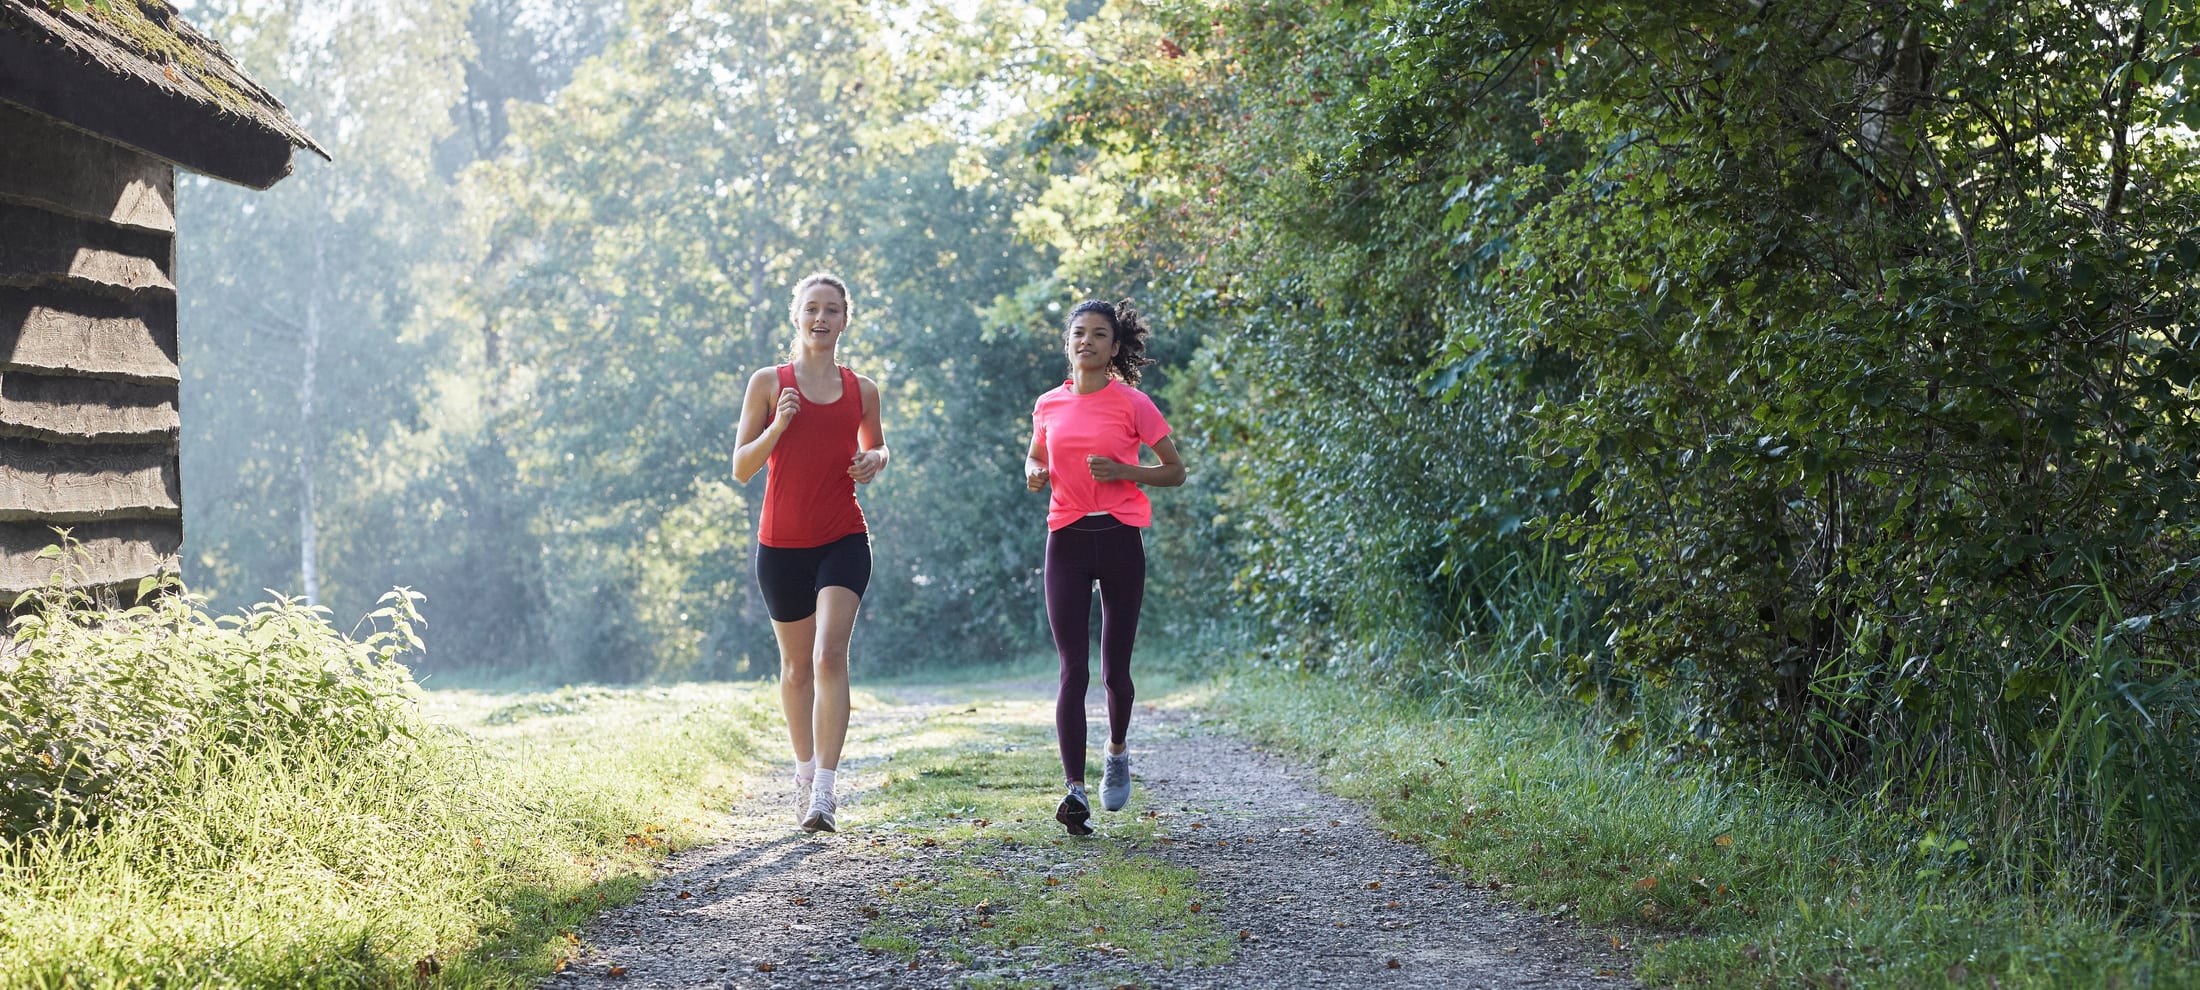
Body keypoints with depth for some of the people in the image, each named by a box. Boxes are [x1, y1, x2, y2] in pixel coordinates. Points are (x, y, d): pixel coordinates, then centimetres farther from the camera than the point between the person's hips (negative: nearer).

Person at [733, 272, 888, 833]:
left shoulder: (861, 390, 8)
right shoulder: (768, 383, 2)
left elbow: (876, 446, 25)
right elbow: (741, 469, 1)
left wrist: (875, 461, 1)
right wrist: (778, 425, -16)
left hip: (844, 540, -1)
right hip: (782, 544, 1)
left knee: (829, 655, -18)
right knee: (797, 666, 12)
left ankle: (823, 793, -22)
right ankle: (806, 771, 33)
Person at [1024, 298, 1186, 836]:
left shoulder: (1132, 404, -1)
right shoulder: (1049, 405, 8)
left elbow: (1175, 471, 3)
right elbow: (1035, 456, 26)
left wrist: (1122, 471, -13)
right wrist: (1034, 472, 3)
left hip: (1120, 539, -2)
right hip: (1067, 541, 2)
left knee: (1115, 668, 5)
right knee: (1073, 670, -8)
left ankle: (1117, 751, 36)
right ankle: (1075, 790, -14)